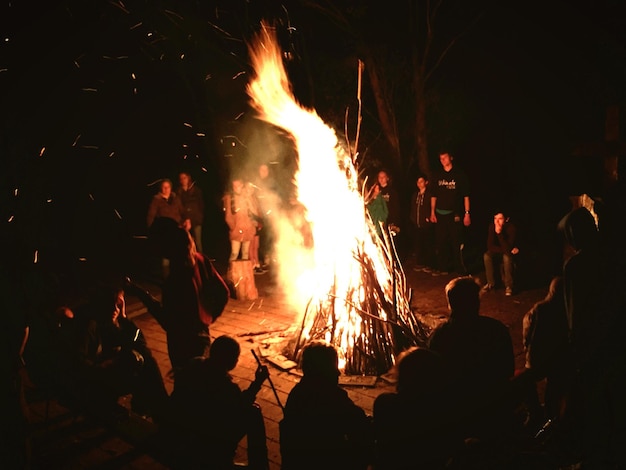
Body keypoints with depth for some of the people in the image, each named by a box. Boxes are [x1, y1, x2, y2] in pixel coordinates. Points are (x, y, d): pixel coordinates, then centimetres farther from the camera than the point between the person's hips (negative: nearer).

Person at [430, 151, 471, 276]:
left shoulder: (459, 174, 0)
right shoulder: (438, 175, 11)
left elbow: (466, 195, -2)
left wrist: (467, 213, -7)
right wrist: (432, 212, 8)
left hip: (455, 214, -4)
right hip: (440, 214, 4)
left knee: (456, 242, -6)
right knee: (440, 242, 5)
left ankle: (460, 269, 3)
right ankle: (442, 268, 15)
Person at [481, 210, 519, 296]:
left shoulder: (512, 227, -29)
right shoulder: (492, 226, -18)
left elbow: (508, 248, -35)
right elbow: (490, 246, -16)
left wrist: (499, 233, -43)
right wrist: (503, 249, -24)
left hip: (511, 253, -3)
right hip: (498, 251, 4)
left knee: (507, 257, -36)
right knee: (486, 255, -25)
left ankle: (509, 286, -19)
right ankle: (491, 283, -8)